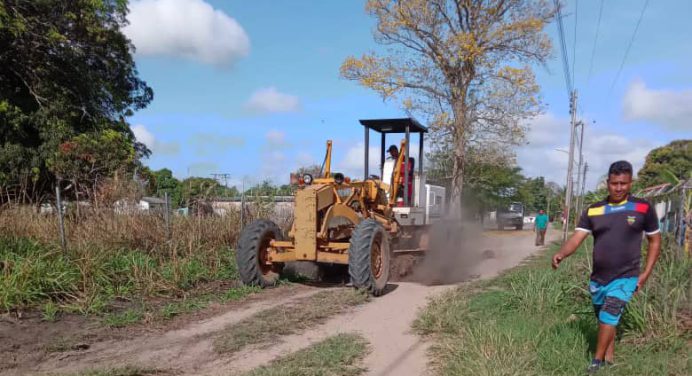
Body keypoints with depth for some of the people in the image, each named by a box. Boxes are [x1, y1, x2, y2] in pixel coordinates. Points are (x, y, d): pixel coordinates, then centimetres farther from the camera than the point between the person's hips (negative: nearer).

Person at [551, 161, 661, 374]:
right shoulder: (593, 211, 0)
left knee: (609, 316, -16)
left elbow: (655, 240, 5)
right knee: (605, 320, 15)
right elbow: (577, 238, -7)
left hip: (625, 277, -3)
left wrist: (646, 273, -1)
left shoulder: (643, 208, -4)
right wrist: (561, 254, -28)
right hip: (597, 278, 4)